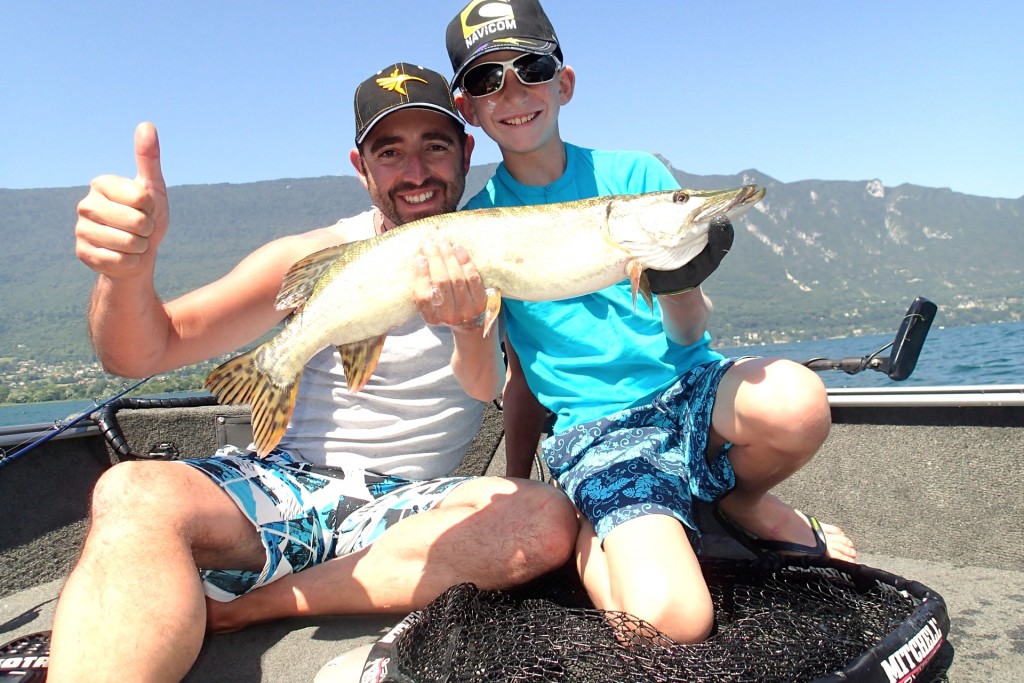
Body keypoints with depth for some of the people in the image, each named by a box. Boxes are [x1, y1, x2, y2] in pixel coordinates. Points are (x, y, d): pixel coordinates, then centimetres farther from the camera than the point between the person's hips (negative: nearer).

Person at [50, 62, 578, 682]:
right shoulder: (316, 259, 1)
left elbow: (487, 386, -14)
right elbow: (141, 355, -5)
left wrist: (470, 326, -38)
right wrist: (127, 270, -28)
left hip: (408, 506, 2)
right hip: (285, 485, -1)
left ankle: (227, 608, -23)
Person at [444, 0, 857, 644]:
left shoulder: (637, 174, 5)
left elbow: (690, 336, 1)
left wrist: (678, 285, -20)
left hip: (688, 387, 3)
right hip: (596, 427, -2)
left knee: (797, 401, -33)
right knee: (674, 622, -30)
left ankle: (740, 499, 1)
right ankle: (587, 534, 5)